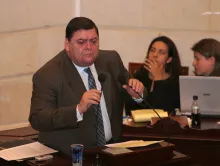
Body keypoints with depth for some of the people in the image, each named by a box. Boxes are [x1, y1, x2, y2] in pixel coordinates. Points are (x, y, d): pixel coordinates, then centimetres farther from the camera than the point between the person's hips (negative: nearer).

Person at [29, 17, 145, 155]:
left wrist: (137, 94, -9)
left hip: (112, 147, 4)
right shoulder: (47, 75, -9)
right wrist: (78, 109, -29)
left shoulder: (111, 60, 5)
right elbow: (37, 120, -17)